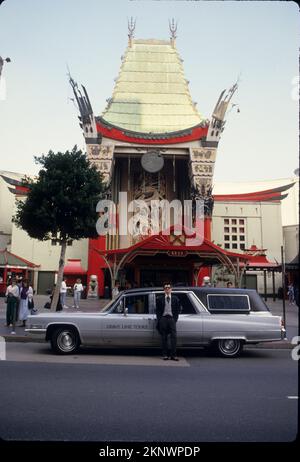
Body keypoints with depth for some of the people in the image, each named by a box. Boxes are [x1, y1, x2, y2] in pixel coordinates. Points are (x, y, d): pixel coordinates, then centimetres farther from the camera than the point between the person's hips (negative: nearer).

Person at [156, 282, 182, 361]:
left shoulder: (175, 299, 10)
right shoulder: (160, 299, 9)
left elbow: (178, 310, 9)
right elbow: (157, 310, 8)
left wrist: (175, 319, -1)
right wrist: (159, 319, -3)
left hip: (172, 318, 0)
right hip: (163, 319, 0)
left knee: (174, 337, -7)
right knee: (164, 338, 3)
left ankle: (173, 355, -4)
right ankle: (165, 354, 9)